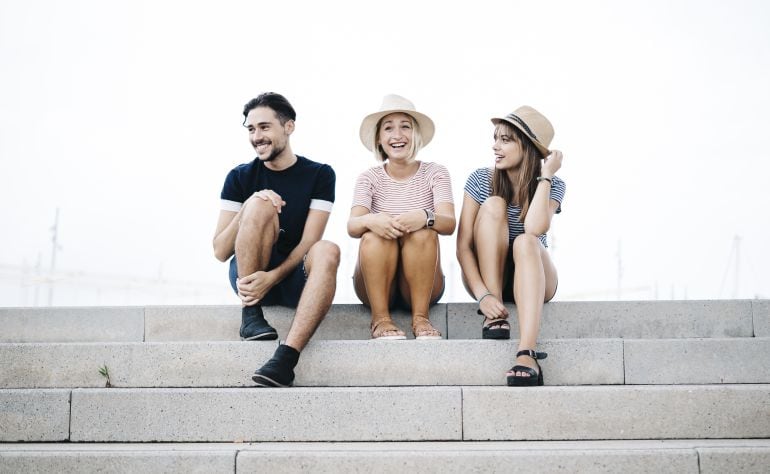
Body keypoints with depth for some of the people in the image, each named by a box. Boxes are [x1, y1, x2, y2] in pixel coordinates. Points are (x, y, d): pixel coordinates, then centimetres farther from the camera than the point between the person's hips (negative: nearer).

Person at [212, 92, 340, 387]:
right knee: (260, 205, -24)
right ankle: (251, 314, -22)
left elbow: (308, 243, -9)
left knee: (328, 251, -34)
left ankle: (285, 358, -47)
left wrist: (272, 277, -26)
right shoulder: (241, 177, 4)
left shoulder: (319, 175, 1)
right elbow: (220, 252, -2)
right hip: (248, 274, 0)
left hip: (295, 278, 0)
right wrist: (247, 209, -18)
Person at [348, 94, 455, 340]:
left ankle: (421, 317, -23)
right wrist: (370, 221, -39)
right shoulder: (369, 178, 4)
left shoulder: (435, 173, 1)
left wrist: (424, 217, -40)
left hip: (422, 284, 0)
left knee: (423, 233, -28)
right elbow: (352, 226, -14)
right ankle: (380, 318, -23)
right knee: (375, 235, -28)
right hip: (375, 284, 1)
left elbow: (449, 224, -16)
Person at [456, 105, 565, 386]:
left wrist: (546, 175, -22)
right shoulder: (480, 180, -7)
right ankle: (495, 315, -27)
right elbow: (463, 246, -14)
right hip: (484, 277, 1)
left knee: (525, 241, -36)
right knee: (493, 205, -24)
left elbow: (535, 228, -30)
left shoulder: (552, 186, -8)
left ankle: (526, 355, -52)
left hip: (533, 278, -1)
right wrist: (482, 295, -28)